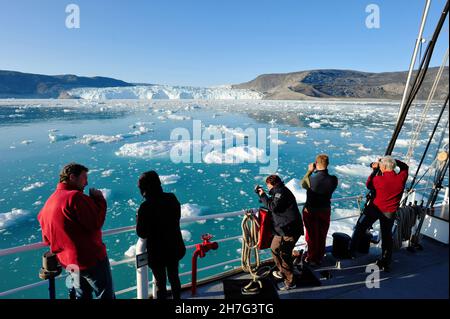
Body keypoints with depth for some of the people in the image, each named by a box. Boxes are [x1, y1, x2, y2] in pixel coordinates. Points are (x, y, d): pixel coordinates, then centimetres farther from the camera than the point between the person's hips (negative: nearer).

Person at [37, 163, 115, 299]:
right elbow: (96, 222, -25)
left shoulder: (48, 203, 6)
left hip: (68, 262, 9)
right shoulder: (74, 196, -22)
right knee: (106, 296, 7)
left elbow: (47, 239, 12)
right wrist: (99, 199, -12)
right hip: (91, 258, -8)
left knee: (82, 296, 24)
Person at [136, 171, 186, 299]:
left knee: (160, 283, 14)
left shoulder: (146, 207, -24)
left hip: (157, 251, -5)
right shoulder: (172, 198, -8)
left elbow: (142, 233, -15)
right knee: (174, 277, 25)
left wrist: (139, 218, -2)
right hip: (175, 247, 5)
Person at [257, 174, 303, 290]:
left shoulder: (281, 191, -11)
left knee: (284, 254, -5)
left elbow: (273, 206, -21)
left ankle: (290, 282, 8)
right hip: (284, 228, 11)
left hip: (288, 230, -11)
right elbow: (271, 203, 27)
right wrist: (261, 194, 21)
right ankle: (282, 272, 38)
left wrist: (263, 196, -10)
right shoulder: (279, 191, 22)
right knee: (274, 248, 21)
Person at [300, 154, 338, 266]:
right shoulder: (333, 179, -19)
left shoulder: (311, 179, -27)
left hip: (310, 211, -3)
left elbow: (302, 184, -5)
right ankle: (319, 258, 36)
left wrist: (309, 171, 3)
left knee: (311, 236, 14)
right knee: (322, 236, 20)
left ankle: (311, 259, 28)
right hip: (325, 211, 3)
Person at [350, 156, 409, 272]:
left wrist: (375, 170, 6)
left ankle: (351, 251, 18)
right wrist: (392, 160, 2)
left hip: (375, 208, -3)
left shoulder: (379, 179, -22)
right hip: (390, 212, 4)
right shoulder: (401, 178, -12)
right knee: (387, 236, 15)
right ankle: (385, 264, 24)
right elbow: (405, 167, 11)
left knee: (360, 228, 14)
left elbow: (368, 184, 0)